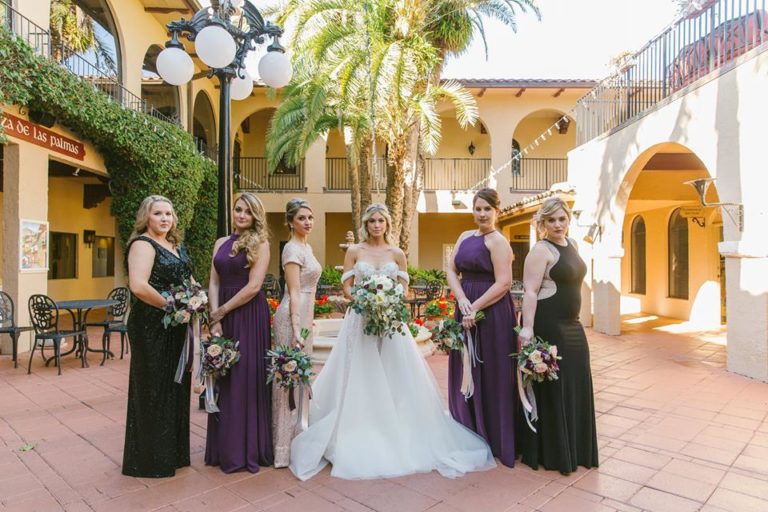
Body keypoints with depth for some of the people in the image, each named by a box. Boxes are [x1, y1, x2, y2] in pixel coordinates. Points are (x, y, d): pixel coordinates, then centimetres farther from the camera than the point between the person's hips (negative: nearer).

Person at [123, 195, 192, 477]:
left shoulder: (177, 246, 14)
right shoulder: (143, 244, -11)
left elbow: (187, 281, 24)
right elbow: (138, 285, -25)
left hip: (176, 328, 8)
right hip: (152, 328, -8)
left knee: (175, 387, 15)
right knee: (153, 390, 3)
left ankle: (173, 452, 30)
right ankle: (151, 459, 20)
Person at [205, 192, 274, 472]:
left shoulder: (260, 243, -4)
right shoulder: (221, 243, 12)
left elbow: (253, 286, -12)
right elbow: (214, 283, 7)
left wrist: (221, 312, -8)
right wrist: (215, 318, -5)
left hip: (249, 315, -5)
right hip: (222, 316, 5)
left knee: (247, 378, 0)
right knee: (224, 380, 10)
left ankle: (248, 449, 16)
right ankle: (225, 448, 24)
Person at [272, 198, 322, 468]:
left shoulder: (306, 247, 14)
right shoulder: (293, 249, -13)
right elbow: (293, 293, -19)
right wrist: (297, 330, -23)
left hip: (304, 316, 9)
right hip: (293, 317, -9)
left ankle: (296, 437, 32)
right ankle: (285, 447, 11)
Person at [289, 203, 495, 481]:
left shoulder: (397, 253, 7)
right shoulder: (354, 251, 3)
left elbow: (404, 288, 8)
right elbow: (346, 285, 1)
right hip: (360, 318, -1)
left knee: (395, 377, 3)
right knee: (359, 377, 2)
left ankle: (396, 432, 19)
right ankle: (358, 435, 15)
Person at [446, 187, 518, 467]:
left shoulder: (497, 241, -9)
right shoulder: (465, 237, 12)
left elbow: (503, 283, -16)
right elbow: (451, 270, 6)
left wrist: (475, 307, -17)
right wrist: (462, 301, -10)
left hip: (492, 313, -7)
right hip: (467, 310, 7)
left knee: (490, 376, 3)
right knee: (466, 372, 15)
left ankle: (494, 439, 21)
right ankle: (469, 434, 33)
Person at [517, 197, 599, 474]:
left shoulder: (571, 244, 12)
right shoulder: (541, 250, -14)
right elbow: (530, 292, -21)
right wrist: (527, 328, -30)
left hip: (572, 326, 9)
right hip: (547, 326, -9)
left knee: (574, 385, 17)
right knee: (551, 388, 1)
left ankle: (573, 449, 34)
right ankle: (549, 453, 17)